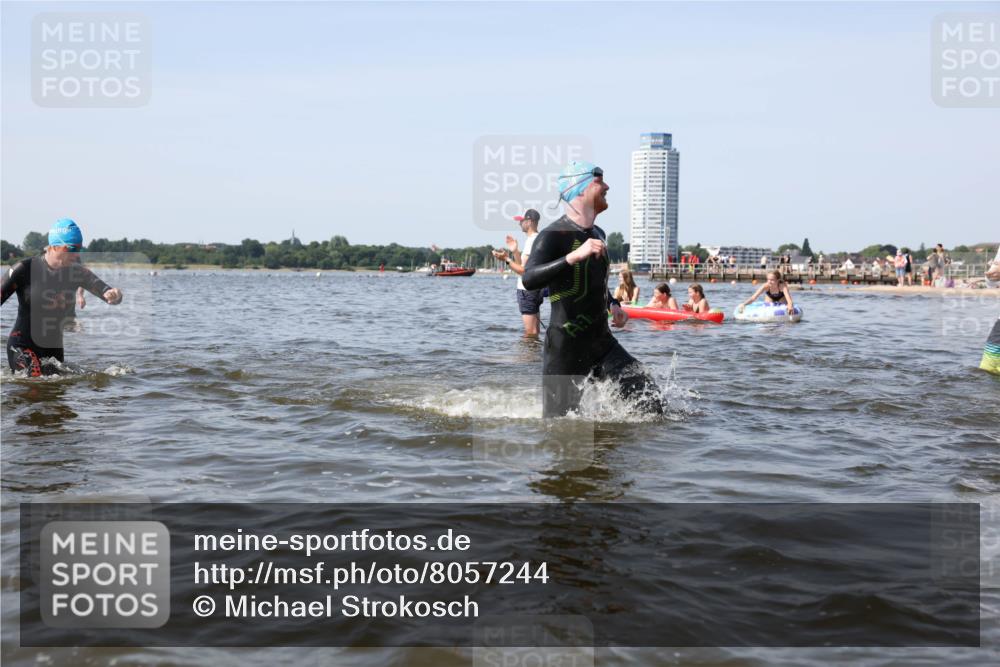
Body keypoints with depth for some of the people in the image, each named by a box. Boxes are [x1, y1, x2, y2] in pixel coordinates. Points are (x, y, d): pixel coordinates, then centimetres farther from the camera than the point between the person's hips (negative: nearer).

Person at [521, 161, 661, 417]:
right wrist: (574, 256, -41)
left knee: (647, 395, -10)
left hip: (603, 342, 7)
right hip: (565, 349, -7)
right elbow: (529, 280, -32)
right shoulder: (553, 235, -14)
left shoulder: (597, 234, 13)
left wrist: (613, 305, 13)